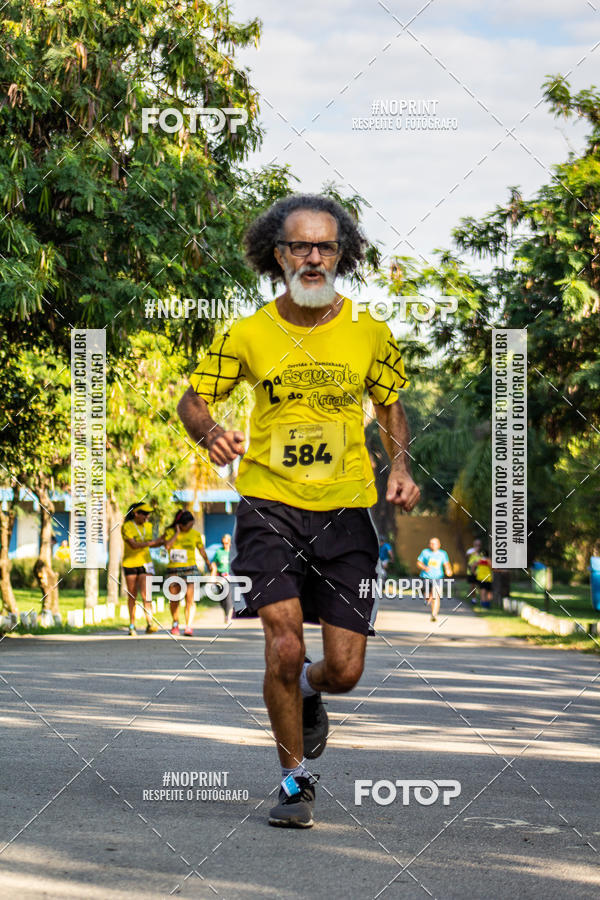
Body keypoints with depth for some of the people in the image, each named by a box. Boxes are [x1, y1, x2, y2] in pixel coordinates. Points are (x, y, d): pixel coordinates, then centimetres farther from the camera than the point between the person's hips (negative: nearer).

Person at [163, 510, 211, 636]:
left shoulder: (195, 534, 4)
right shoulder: (170, 532, 2)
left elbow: (202, 552, 14)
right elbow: (167, 546, -16)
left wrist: (209, 566, 22)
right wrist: (177, 533, -10)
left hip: (190, 569, -1)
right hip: (173, 570, 1)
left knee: (190, 599, -14)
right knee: (174, 599, 10)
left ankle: (189, 627, -20)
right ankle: (175, 624, 31)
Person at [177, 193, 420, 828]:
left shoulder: (369, 334, 1)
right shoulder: (248, 335, -2)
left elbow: (389, 405, 17)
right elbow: (193, 399, 7)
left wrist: (400, 466, 0)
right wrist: (209, 432, -16)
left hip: (345, 512, 1)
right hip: (268, 505, -1)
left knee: (344, 670, -1)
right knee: (283, 648, -15)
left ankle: (307, 692, 38)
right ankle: (295, 780, 6)